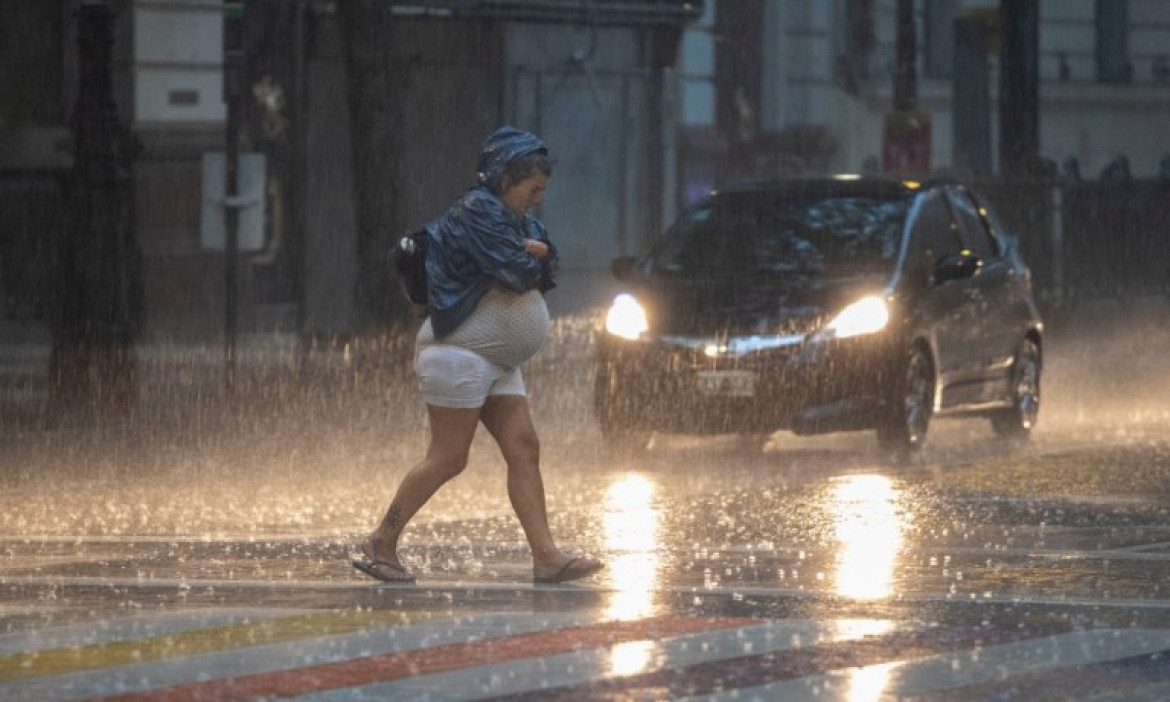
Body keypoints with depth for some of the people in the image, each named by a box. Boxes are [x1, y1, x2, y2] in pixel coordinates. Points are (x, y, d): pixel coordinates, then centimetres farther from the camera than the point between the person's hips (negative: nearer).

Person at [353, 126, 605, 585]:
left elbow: (546, 274, 10)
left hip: (495, 363, 10)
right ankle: (381, 544, 2)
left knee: (524, 450, 0)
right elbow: (517, 274, -22)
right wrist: (529, 258, 0)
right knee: (447, 459, -8)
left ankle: (546, 558, -6)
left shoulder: (514, 219, 17)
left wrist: (536, 252, -11)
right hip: (459, 353, -10)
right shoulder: (476, 212, -14)